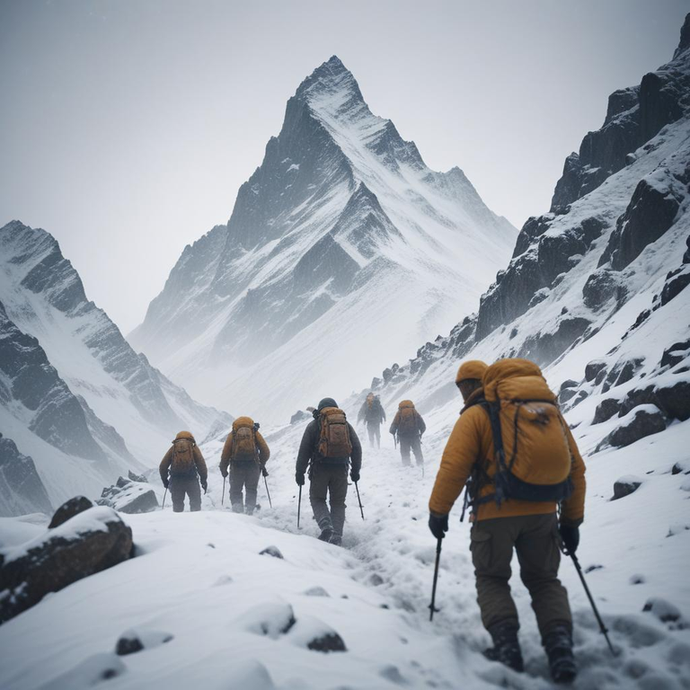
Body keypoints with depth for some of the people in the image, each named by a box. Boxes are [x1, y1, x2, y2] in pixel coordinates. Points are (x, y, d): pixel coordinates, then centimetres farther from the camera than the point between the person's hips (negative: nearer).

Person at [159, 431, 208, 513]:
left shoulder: (173, 448, 12)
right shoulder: (193, 447, 8)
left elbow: (163, 466, 9)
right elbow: (201, 465, 0)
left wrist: (165, 480, 21)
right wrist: (204, 480, 7)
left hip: (175, 481, 2)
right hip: (191, 480, -2)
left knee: (177, 504, 11)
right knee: (195, 503, 8)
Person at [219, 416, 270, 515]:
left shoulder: (233, 434, 10)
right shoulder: (255, 433, 11)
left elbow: (225, 453, 5)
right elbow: (265, 452, 5)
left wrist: (223, 468, 16)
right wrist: (262, 464, 18)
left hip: (236, 466, 0)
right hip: (253, 466, 1)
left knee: (235, 490, 11)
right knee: (251, 490, 16)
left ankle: (237, 506, -10)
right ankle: (249, 510, 5)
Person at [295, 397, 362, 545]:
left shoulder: (314, 425, 4)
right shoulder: (346, 424, 13)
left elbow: (304, 450, 0)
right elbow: (357, 448, 11)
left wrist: (299, 472, 5)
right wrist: (356, 470, 18)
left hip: (320, 468, -2)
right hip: (341, 469, 2)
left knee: (317, 499, 11)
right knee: (338, 503, 11)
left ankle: (326, 526, -14)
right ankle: (336, 536, -2)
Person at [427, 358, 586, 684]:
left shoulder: (476, 415, -1)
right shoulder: (551, 410, 13)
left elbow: (453, 468, -9)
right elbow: (576, 467, 13)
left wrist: (438, 511, 3)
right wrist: (572, 520, 18)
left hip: (496, 513, -3)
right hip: (543, 512, 4)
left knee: (492, 579, 17)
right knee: (544, 580, 20)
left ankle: (506, 644, 0)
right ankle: (560, 644, -2)